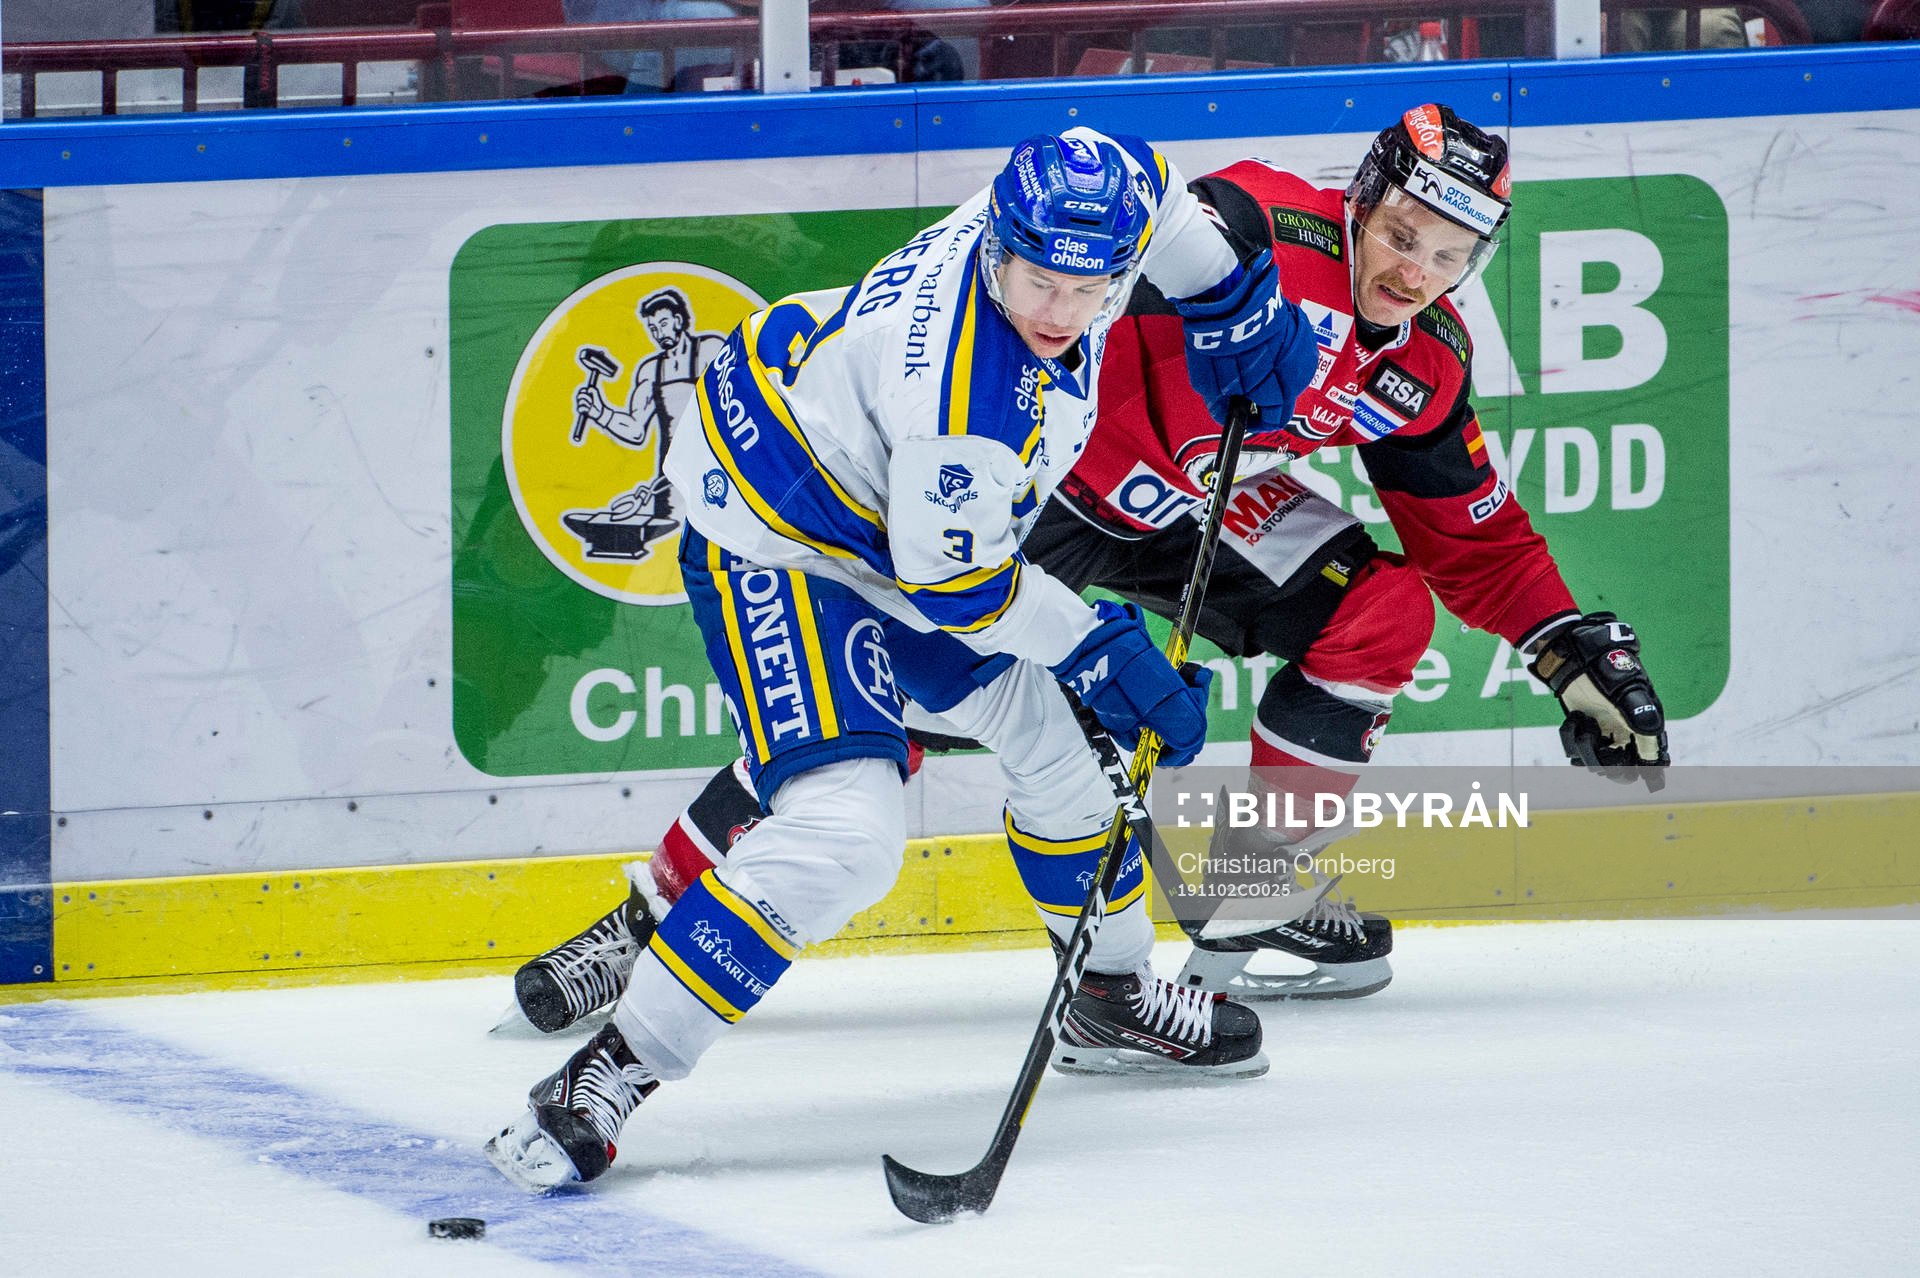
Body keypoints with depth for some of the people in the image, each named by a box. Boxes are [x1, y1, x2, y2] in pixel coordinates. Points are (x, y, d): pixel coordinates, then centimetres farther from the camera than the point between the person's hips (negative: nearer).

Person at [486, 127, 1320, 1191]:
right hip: (771, 544, -10)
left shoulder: (1086, 194, -14)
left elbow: (1148, 185, 12)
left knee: (1056, 724, 21)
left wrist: (1238, 304, 16)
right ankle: (611, 1072, -20)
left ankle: (1112, 1000, 44)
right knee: (845, 831, -25)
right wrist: (1105, 656, -14)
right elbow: (953, 581, -24)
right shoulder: (966, 392, -37)